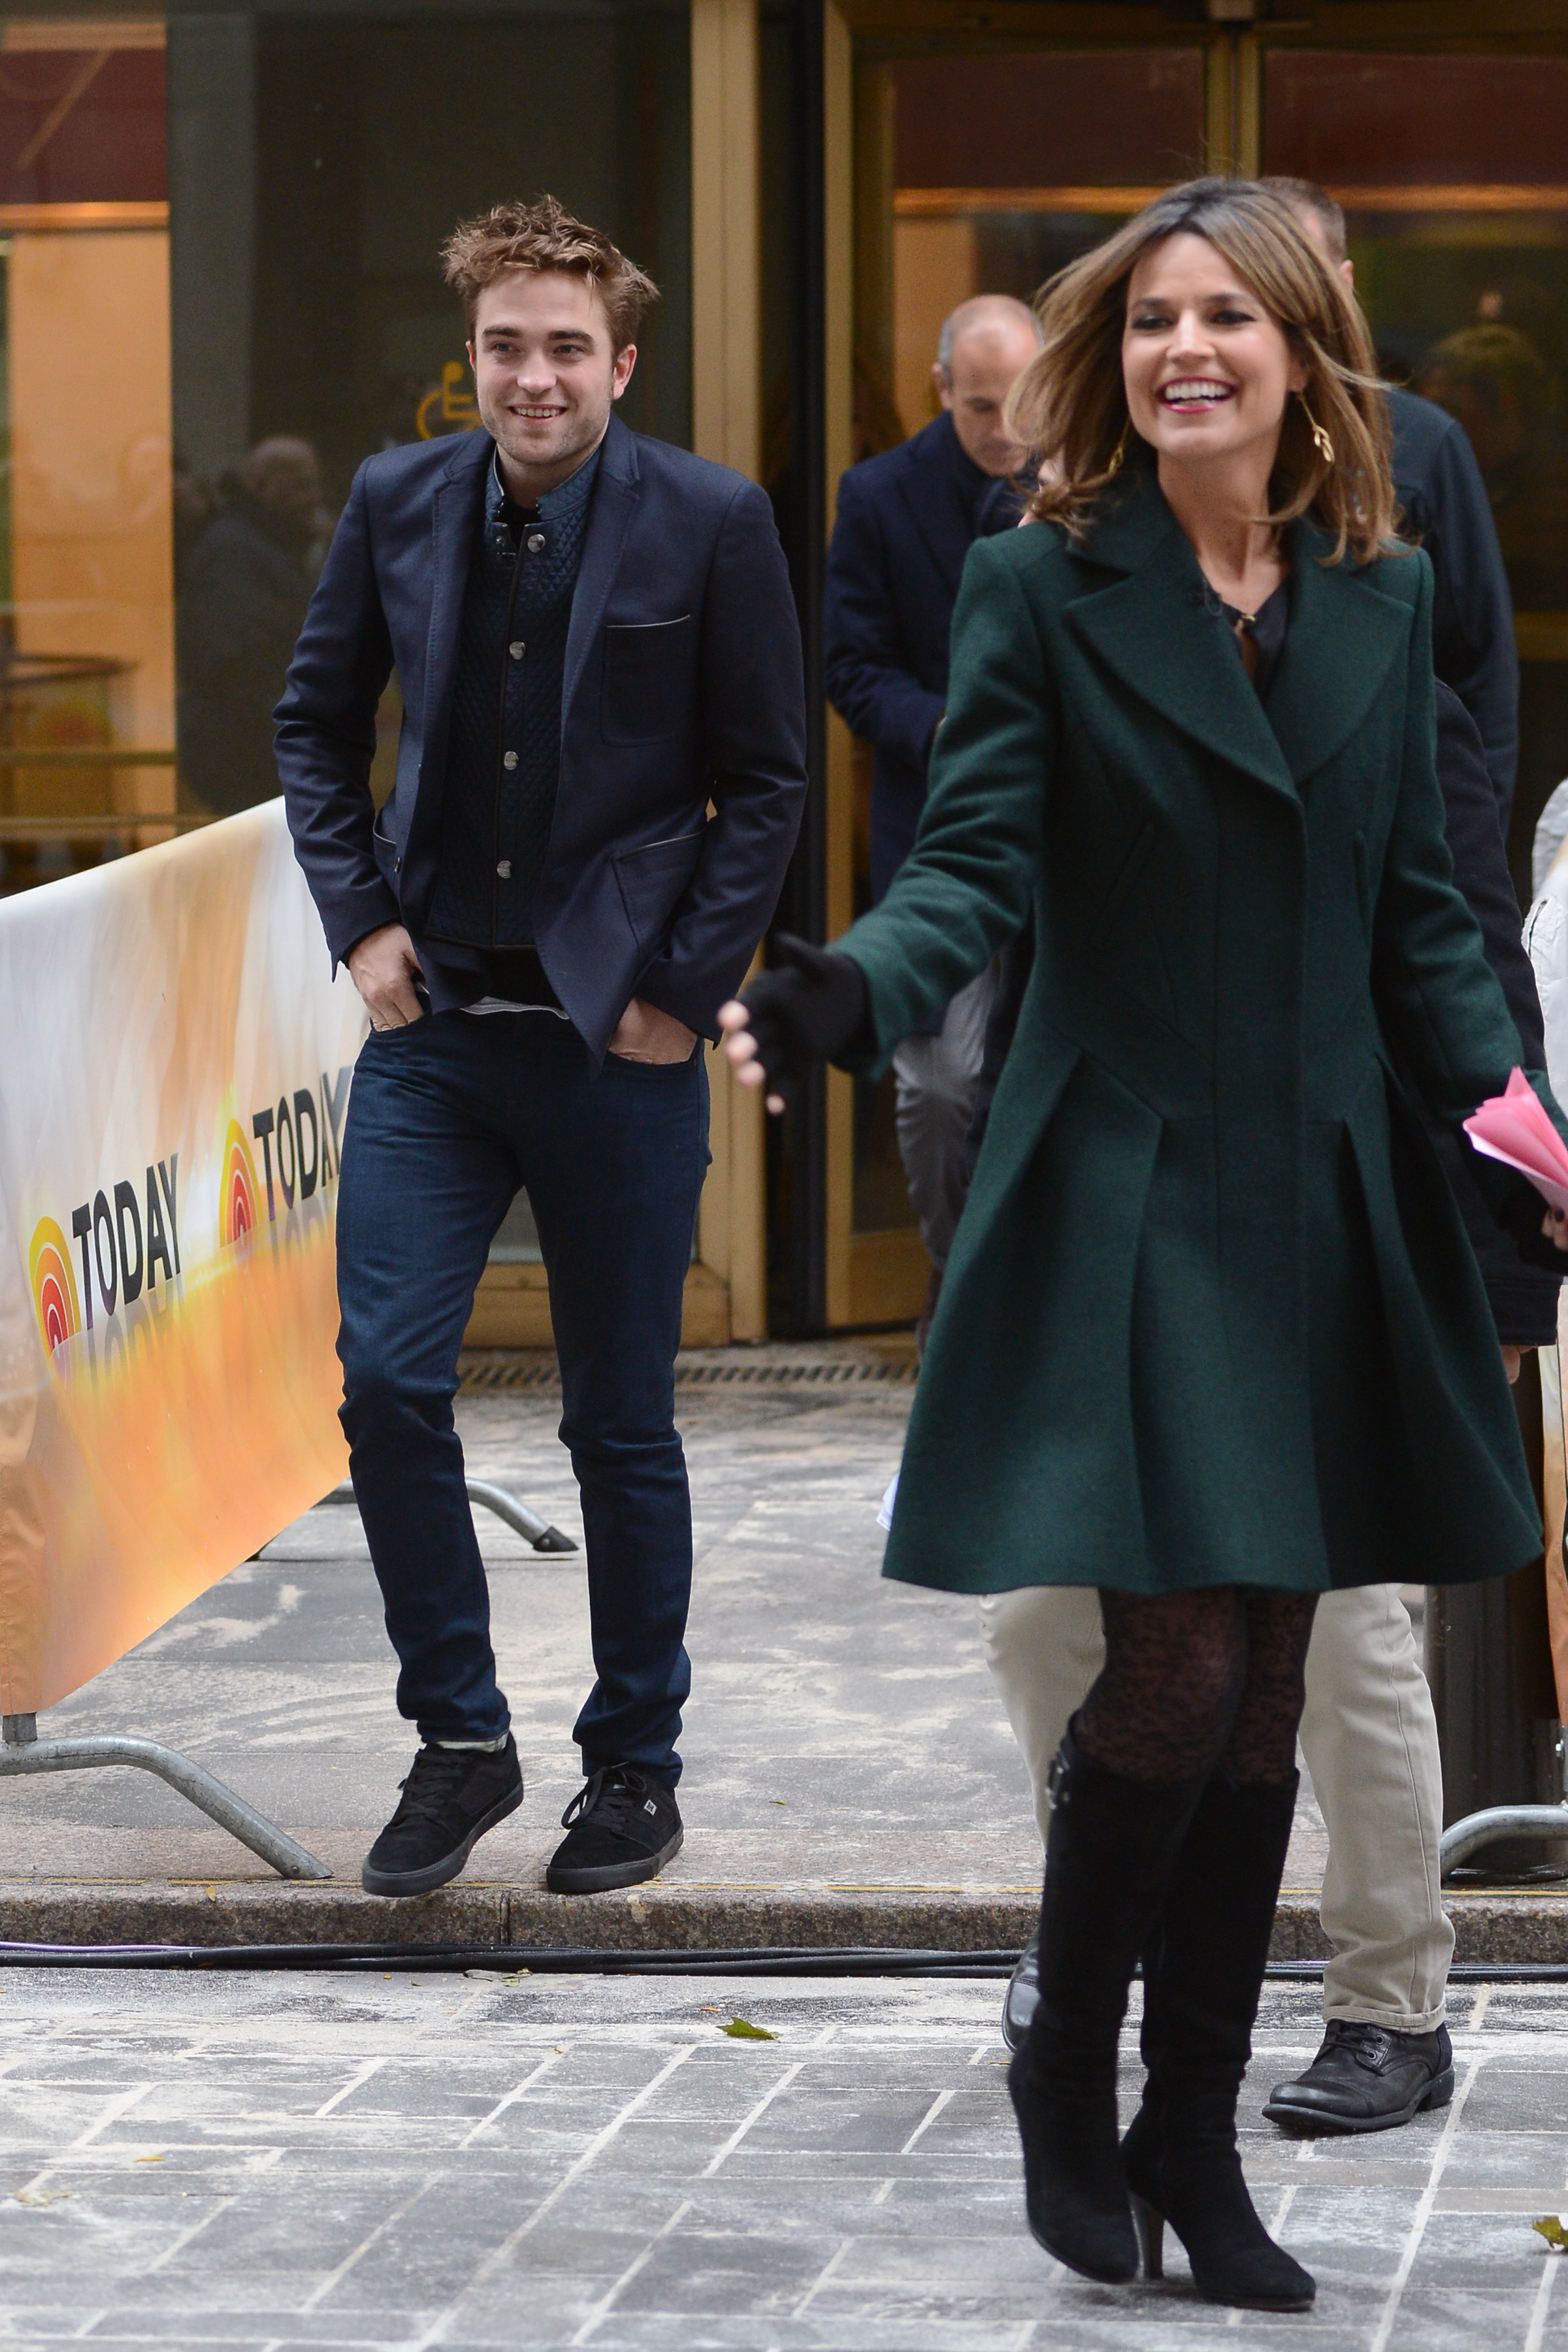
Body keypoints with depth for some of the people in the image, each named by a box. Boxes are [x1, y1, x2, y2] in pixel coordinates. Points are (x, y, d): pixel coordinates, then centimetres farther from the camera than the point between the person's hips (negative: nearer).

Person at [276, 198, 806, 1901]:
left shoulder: (709, 524, -5)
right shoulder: (398, 506, 3)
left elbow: (767, 780, -1)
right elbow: (315, 724, 15)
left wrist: (682, 986, -7)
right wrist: (361, 920, 3)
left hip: (616, 1039, -3)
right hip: (434, 1026, 3)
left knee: (621, 1424, 6)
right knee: (386, 1380, -7)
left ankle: (634, 1766, 20)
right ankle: (459, 1742, 10)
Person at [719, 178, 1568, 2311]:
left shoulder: (1383, 598, 8)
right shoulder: (1043, 590, -3)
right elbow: (980, 862, -11)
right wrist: (849, 993, -31)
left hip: (1322, 1221, 4)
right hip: (1127, 1206, -4)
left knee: (1263, 1694, 7)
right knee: (1174, 1674, -10)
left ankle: (1194, 2140, 18)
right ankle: (1067, 2078, 14)